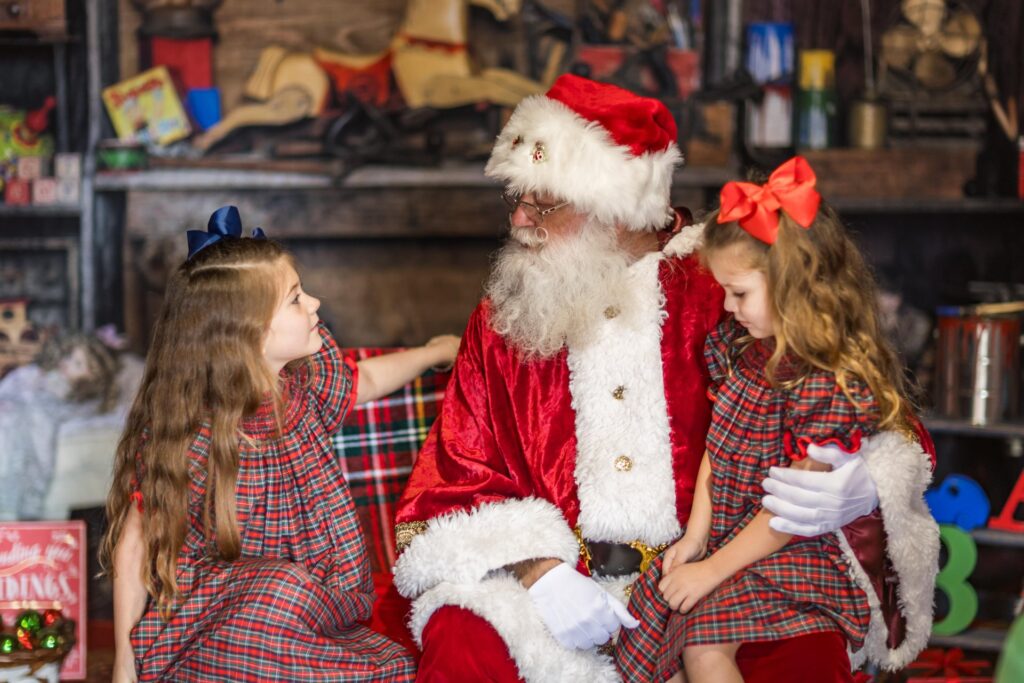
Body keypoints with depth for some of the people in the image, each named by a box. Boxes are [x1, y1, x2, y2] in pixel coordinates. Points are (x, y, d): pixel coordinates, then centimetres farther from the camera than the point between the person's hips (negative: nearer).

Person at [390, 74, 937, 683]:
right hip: (559, 581, 1)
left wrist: (862, 489, -21)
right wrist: (539, 569, -15)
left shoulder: (722, 295, 1)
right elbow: (457, 482, 5)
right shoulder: (502, 323, 9)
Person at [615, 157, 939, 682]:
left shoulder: (834, 382, -22)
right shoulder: (739, 345, 3)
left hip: (803, 553, -8)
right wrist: (695, 535, -1)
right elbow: (716, 445, 7)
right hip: (727, 531, 8)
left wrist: (715, 568, -16)